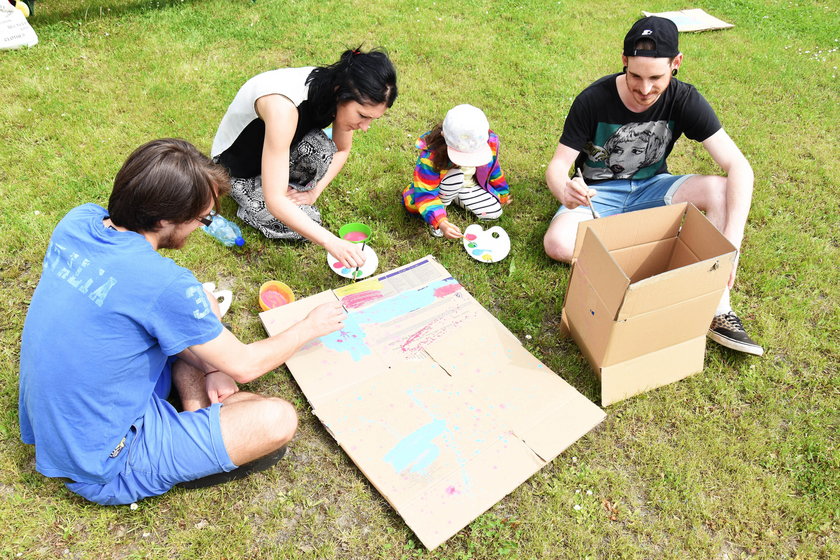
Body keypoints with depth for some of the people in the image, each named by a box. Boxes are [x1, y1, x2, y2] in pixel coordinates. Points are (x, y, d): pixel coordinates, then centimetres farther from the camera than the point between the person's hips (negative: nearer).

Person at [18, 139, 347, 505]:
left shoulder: (78, 222, -9)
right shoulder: (162, 283, -32)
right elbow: (243, 367, -17)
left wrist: (208, 367, -2)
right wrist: (310, 327, 0)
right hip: (103, 470, -8)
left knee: (204, 309, 11)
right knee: (279, 419, -18)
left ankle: (199, 415, 2)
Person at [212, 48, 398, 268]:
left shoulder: (337, 90, -19)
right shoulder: (284, 106, -41)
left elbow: (342, 150, 1)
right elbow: (274, 201, -40)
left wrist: (314, 192, -12)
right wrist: (331, 242, -41)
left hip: (284, 150, 5)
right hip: (241, 171, -4)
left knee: (319, 148, -29)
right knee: (307, 223, -20)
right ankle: (249, 205, 8)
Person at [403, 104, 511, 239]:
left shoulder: (489, 141, -25)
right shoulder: (431, 153, -39)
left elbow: (493, 168, -3)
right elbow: (424, 193, -36)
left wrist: (502, 194, 12)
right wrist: (441, 222, -50)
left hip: (470, 185, 6)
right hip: (441, 187, -5)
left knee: (494, 212, -7)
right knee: (455, 176, -36)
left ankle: (454, 198, 14)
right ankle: (441, 206, -8)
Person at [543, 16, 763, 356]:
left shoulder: (684, 100, -16)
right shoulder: (593, 101, -19)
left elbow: (738, 167, -21)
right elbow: (557, 166, -19)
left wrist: (731, 240, -36)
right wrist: (564, 190, -46)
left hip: (650, 187, 2)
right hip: (598, 193, -1)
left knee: (720, 190, -27)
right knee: (557, 244, -32)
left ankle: (718, 311, -24)